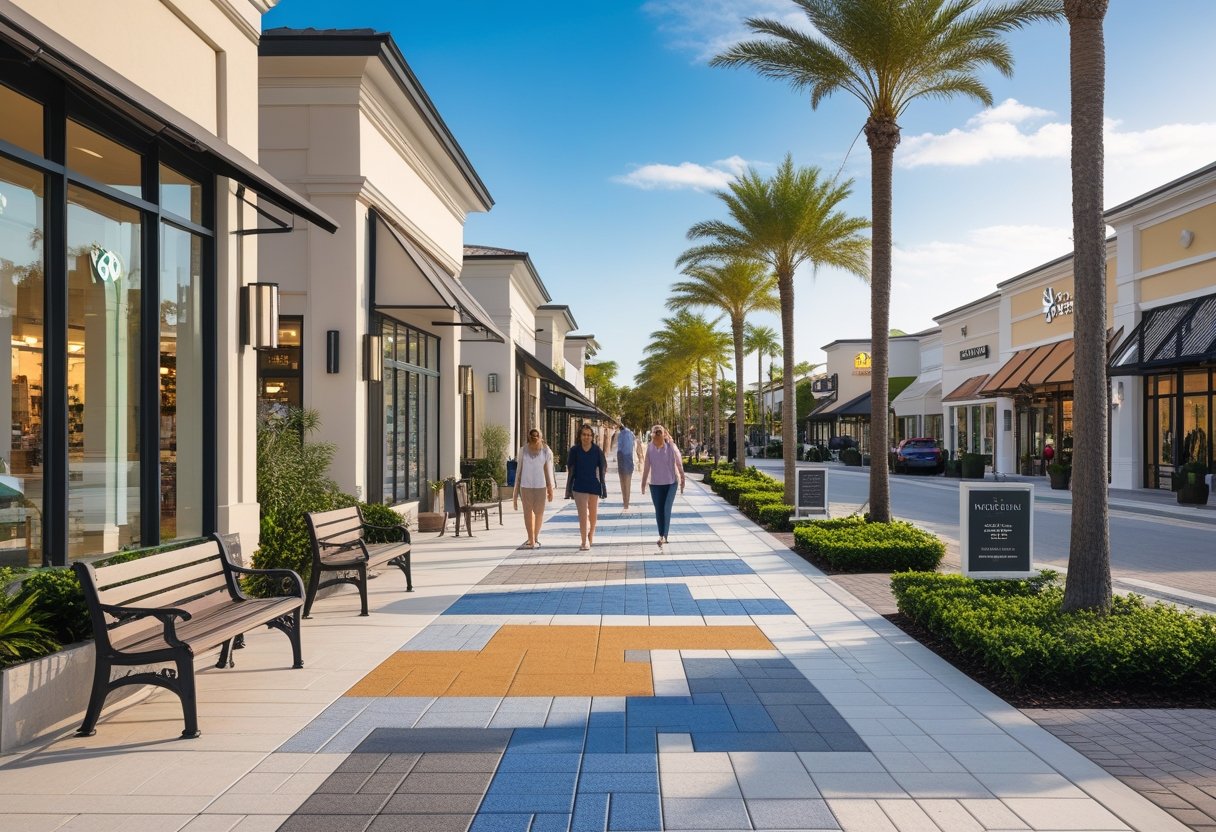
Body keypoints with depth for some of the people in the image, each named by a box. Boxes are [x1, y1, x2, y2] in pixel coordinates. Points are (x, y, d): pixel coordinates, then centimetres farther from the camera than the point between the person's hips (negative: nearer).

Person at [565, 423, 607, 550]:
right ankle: (584, 542, -6)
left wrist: (603, 489, -1)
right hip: (579, 486, -1)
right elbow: (570, 469, 1)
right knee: (582, 515, -7)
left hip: (594, 485, 1)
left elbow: (602, 469, 1)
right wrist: (569, 489, 0)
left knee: (593, 513, 17)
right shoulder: (574, 450, -5)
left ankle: (591, 535, 40)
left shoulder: (597, 450, -5)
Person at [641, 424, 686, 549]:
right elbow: (646, 466, 3)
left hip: (670, 483, -2)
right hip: (655, 484, 2)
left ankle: (663, 536, -9)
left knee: (666, 509, -12)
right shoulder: (650, 447, -8)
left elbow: (679, 464, -2)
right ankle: (662, 536, 18)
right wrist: (644, 482, 9)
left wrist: (682, 480, 5)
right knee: (658, 511, 6)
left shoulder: (671, 447, -13)